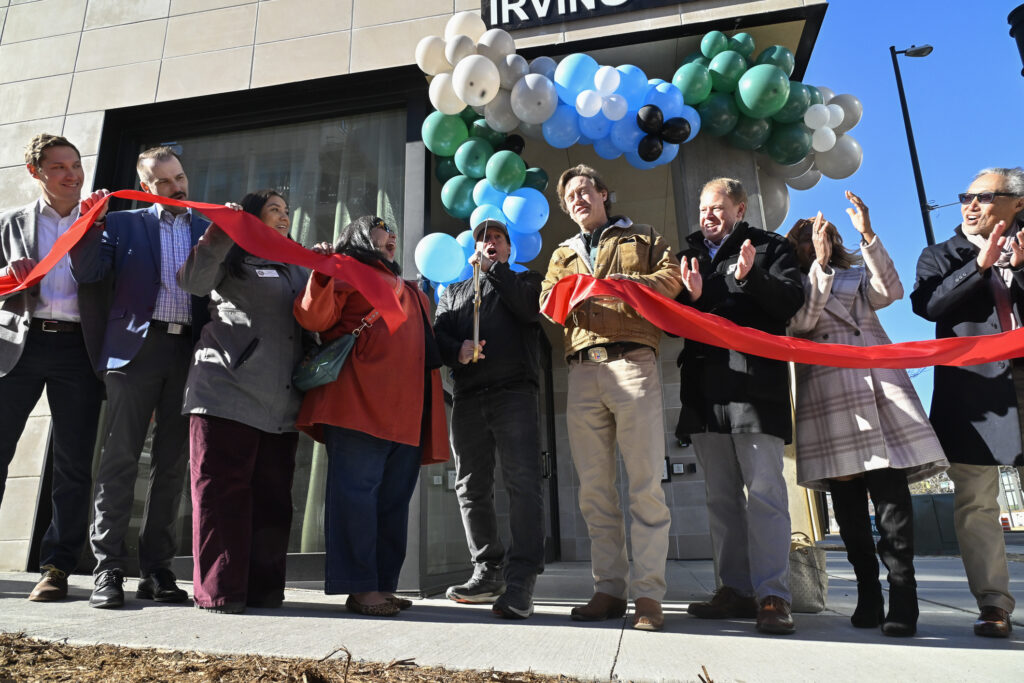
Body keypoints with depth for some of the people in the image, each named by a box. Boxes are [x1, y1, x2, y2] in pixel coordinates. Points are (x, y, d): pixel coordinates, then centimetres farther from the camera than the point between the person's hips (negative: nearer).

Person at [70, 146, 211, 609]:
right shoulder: (123, 223, 15)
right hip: (136, 346, -1)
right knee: (120, 459, -3)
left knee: (171, 464, 4)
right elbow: (88, 273, 4)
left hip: (190, 351, 2)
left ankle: (156, 569, 13)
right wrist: (90, 225, -8)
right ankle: (108, 569, 5)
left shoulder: (210, 230, 18)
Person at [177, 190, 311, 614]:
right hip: (227, 393, -5)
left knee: (273, 497, 5)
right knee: (223, 491, -4)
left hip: (280, 403, 5)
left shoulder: (297, 269, 25)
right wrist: (220, 232, -16)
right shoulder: (231, 258, 9)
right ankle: (219, 590, 2)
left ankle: (264, 589, 12)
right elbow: (193, 281, -9)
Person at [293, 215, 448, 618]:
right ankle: (359, 587, -3)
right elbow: (314, 318, -6)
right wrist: (323, 273, -20)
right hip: (360, 402, -7)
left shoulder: (408, 289, 33)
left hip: (407, 411, 8)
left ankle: (383, 585, 13)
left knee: (394, 498, 7)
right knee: (357, 488, -9)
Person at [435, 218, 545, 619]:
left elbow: (530, 307, -4)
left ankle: (521, 580, -16)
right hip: (467, 398, 4)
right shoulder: (454, 292, 28)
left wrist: (493, 269, 0)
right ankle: (487, 572, 16)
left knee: (523, 482, -15)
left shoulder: (524, 280, 20)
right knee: (471, 488, 6)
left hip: (514, 393, -4)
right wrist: (457, 350, -10)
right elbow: (438, 333, 12)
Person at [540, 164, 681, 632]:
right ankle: (609, 590, 10)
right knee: (594, 488, 2)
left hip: (632, 361, -3)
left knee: (645, 484, -8)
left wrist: (616, 282, -9)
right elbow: (549, 300, 15)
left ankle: (648, 594, -2)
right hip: (582, 370, 4)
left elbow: (670, 279, 3)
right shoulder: (563, 254, 29)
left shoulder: (643, 238, 20)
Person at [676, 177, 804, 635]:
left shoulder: (771, 248, 12)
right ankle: (736, 590, 14)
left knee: (764, 490, -8)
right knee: (720, 496, 6)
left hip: (755, 382, -4)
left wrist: (750, 277, -17)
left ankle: (772, 595, -2)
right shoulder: (689, 257, 22)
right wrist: (690, 297, -5)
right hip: (704, 388, 5)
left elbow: (791, 301, -2)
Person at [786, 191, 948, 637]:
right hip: (829, 393, -1)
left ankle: (902, 601, -8)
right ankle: (868, 598, 6)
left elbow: (890, 292, 1)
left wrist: (868, 235, -3)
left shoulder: (857, 277, 22)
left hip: (877, 381, 1)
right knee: (847, 502, -1)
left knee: (891, 491, -10)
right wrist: (820, 263, -7)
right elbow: (801, 321, -3)